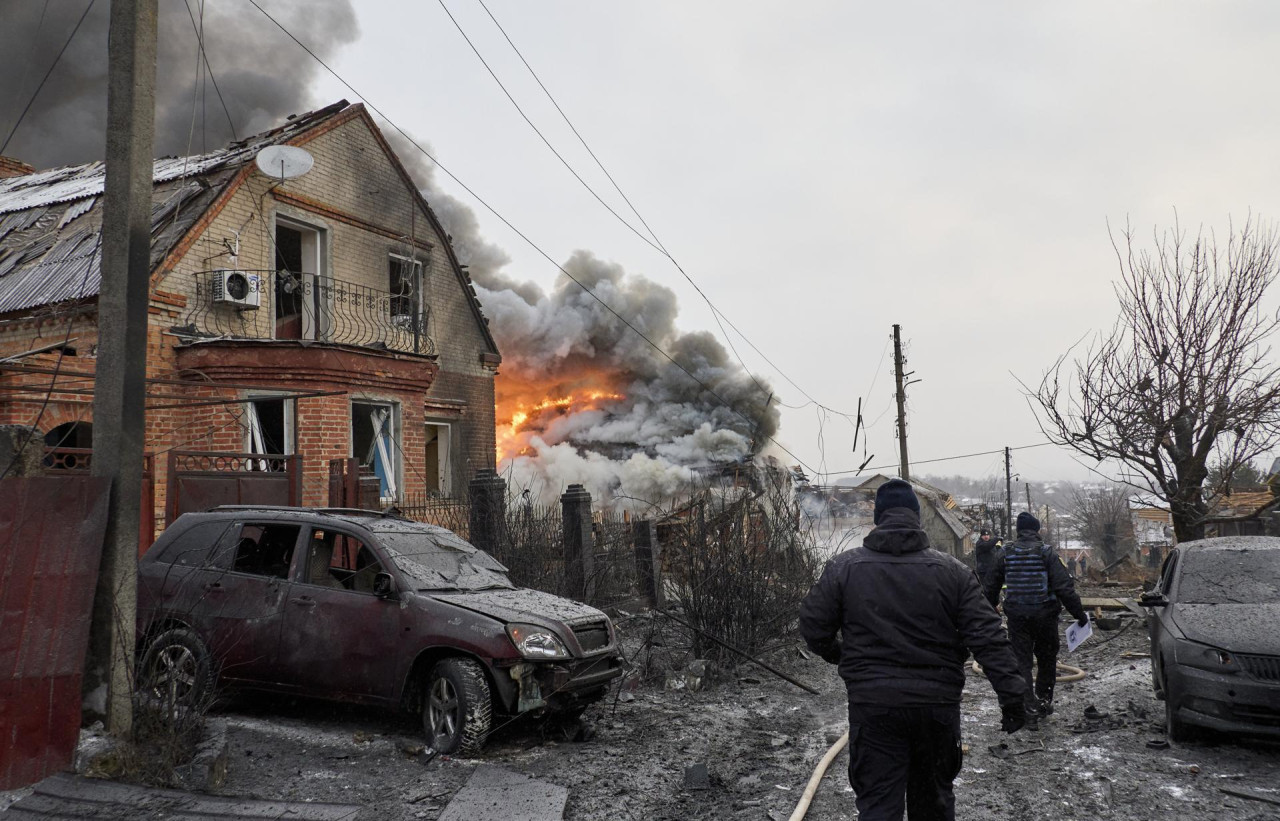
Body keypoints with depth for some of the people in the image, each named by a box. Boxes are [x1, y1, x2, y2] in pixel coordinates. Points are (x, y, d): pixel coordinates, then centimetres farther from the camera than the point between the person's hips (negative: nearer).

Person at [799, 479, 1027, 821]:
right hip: (938, 703, 2)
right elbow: (987, 637, -5)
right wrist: (1012, 693, -1)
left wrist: (837, 654, 21)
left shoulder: (843, 567, -3)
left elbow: (813, 626, 1)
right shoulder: (952, 571, -1)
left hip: (871, 705, -2)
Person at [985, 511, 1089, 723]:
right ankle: (1043, 701, 24)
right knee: (1047, 659, 16)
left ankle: (1029, 707, -1)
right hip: (1044, 615, -1)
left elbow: (992, 587, 9)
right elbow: (1064, 587, -12)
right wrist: (1079, 613, -6)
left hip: (1016, 616, 2)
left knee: (1021, 660, 5)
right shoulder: (1046, 553, -7)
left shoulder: (1006, 553, 2)